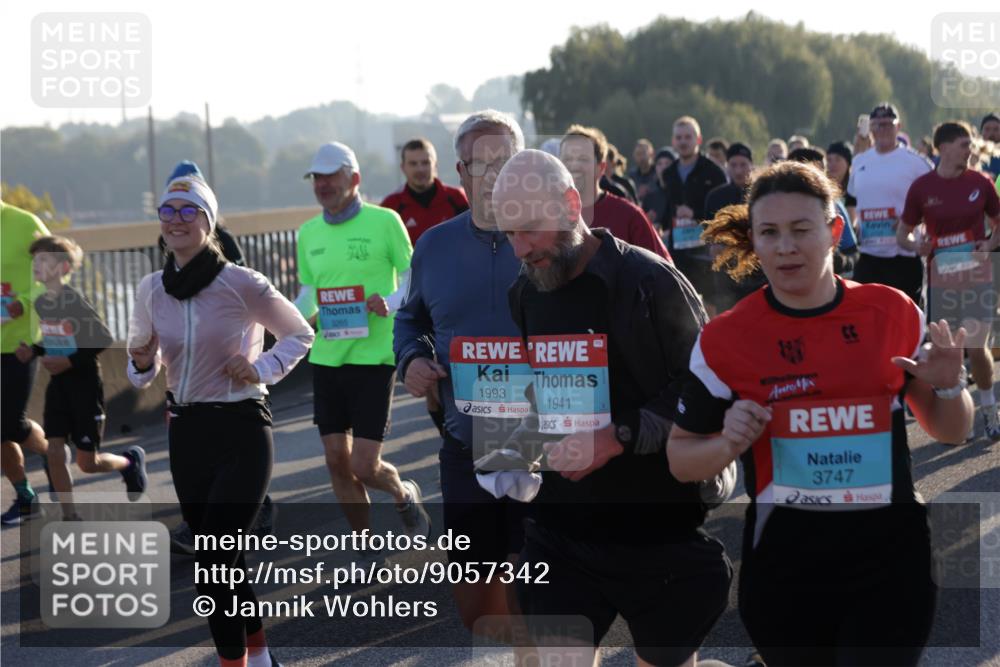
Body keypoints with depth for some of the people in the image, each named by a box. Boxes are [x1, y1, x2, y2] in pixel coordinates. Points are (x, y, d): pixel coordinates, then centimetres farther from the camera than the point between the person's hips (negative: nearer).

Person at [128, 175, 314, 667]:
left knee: (212, 567, -12)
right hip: (186, 434, 6)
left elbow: (300, 335, 1)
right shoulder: (151, 290, 3)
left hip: (241, 433, -6)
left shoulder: (241, 284, -12)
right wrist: (142, 363, -7)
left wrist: (261, 369, -14)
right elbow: (143, 370, 16)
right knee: (225, 562, 15)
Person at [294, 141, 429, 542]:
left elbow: (413, 281, -2)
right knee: (337, 461, 5)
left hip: (374, 357, -5)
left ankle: (404, 495, 27)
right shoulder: (308, 234, 10)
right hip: (326, 358, 5)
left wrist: (389, 303, -21)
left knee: (365, 466, -8)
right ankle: (367, 548, 21)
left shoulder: (384, 221, -5)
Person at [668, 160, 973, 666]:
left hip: (889, 554, 0)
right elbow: (680, 458, 6)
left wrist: (948, 388, -9)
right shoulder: (726, 339, -4)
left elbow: (949, 431, 12)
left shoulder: (894, 314, 0)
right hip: (784, 562, 0)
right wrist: (728, 444, -15)